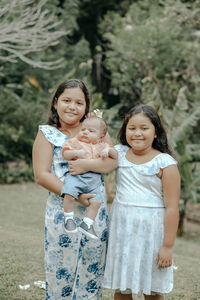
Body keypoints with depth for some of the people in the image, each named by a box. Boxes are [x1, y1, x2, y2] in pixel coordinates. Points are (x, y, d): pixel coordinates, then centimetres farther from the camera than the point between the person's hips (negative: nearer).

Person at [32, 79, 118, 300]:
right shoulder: (47, 133, 1)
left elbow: (113, 161, -1)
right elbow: (41, 175, -7)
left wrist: (87, 165, -20)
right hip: (61, 213, -2)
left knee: (92, 271, 8)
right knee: (60, 272, 2)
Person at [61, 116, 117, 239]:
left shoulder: (102, 146, 22)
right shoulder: (75, 141, 15)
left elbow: (115, 156, 17)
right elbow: (65, 154, 5)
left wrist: (108, 150, -3)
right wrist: (76, 152, -13)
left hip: (94, 179, 3)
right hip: (76, 175, -3)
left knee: (96, 201, -13)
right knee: (69, 194, -26)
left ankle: (87, 224, 1)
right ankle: (68, 218, -6)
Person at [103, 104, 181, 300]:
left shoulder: (165, 163, -10)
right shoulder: (119, 153, 4)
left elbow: (172, 207, -12)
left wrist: (167, 246, -14)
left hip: (150, 231, -4)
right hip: (121, 228, 4)